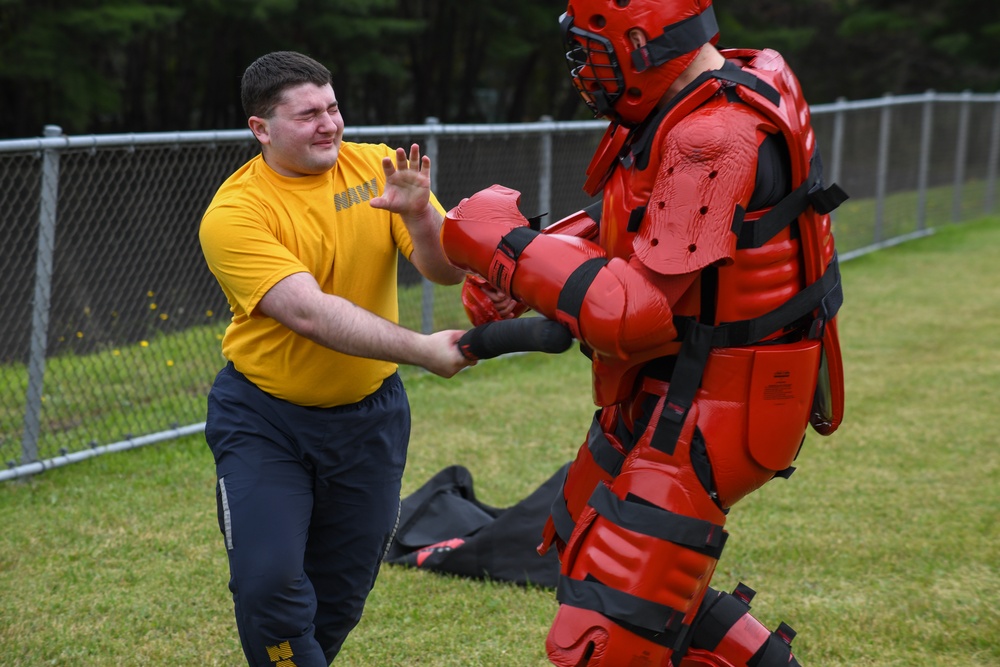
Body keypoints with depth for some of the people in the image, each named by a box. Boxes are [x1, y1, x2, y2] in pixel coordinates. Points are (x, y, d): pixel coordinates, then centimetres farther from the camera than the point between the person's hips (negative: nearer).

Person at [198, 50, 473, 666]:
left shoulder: (375, 167, -6)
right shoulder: (234, 214, -18)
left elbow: (449, 271, -10)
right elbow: (311, 314, -29)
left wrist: (418, 214, -30)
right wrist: (421, 350, -37)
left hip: (369, 413, 4)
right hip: (265, 418, -3)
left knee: (340, 596, 12)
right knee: (269, 585, -16)